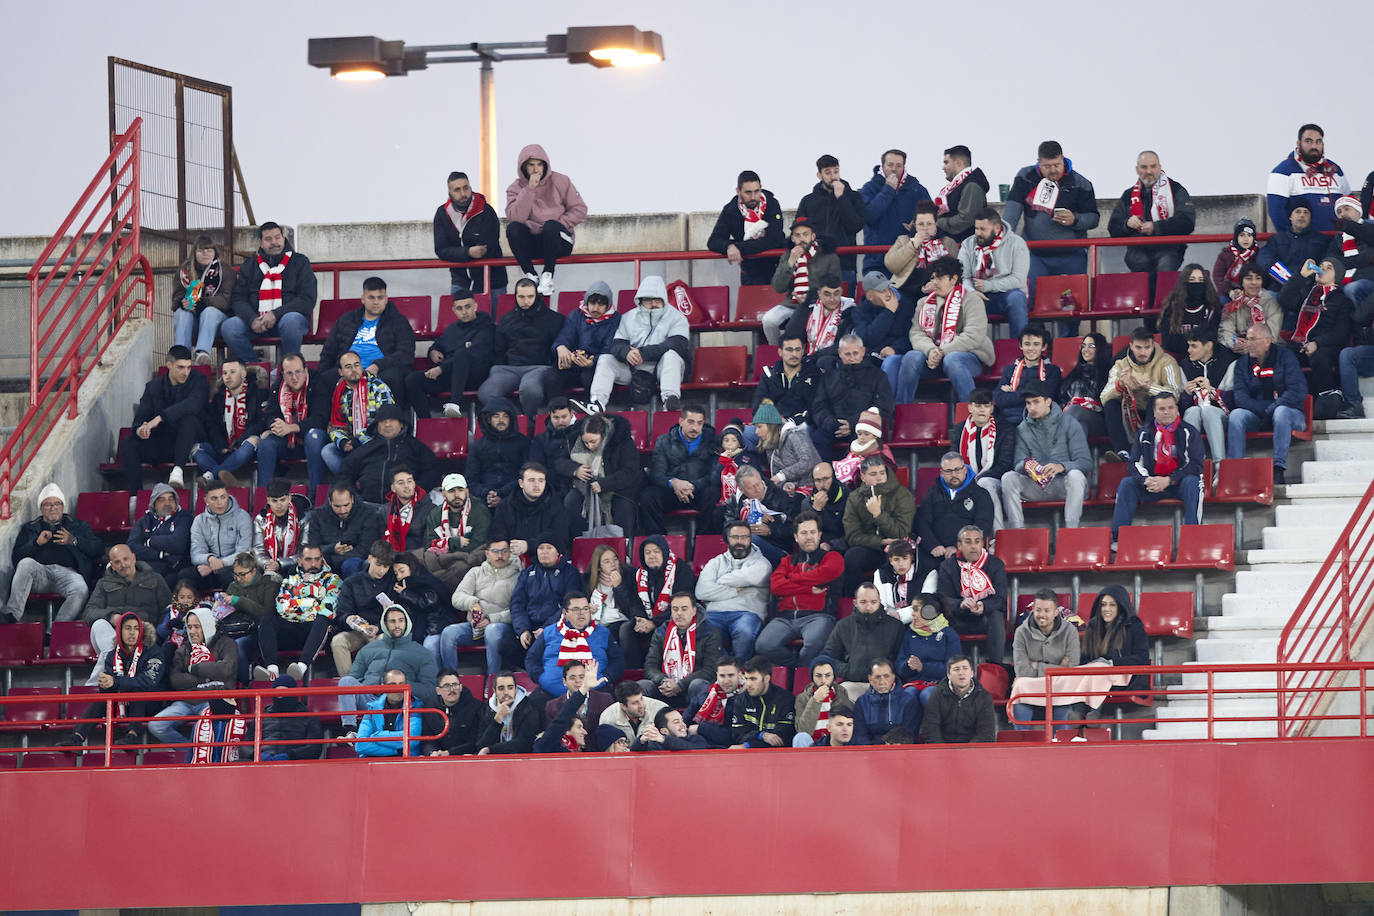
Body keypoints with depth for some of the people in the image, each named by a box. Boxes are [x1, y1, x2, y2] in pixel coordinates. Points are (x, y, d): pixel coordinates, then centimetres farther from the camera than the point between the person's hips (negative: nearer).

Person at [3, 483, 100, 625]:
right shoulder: (30, 528, 29)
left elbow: (98, 549, 14)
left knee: (80, 590, -36)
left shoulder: (79, 526, 28)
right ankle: (12, 616, -41)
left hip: (67, 571, -1)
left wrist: (74, 541, -2)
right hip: (40, 572, 1)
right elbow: (15, 557, 15)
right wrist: (37, 543, -2)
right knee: (26, 563, -34)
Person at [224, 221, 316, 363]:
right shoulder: (249, 266, 17)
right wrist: (252, 320, -14)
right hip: (256, 318, 3)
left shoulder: (300, 262, 8)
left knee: (290, 321, -39)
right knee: (228, 327, -25)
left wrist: (276, 315, -15)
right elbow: (238, 299, 9)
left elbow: (308, 299, -3)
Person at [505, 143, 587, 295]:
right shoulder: (516, 188, 1)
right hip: (532, 242, 1)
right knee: (513, 228, -27)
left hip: (559, 242, -1)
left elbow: (580, 210, 1)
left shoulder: (560, 181, 1)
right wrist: (529, 190, -20)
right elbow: (514, 218, -16)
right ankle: (530, 275, -25)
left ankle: (548, 275, -27)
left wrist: (559, 224, -12)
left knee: (551, 225, -34)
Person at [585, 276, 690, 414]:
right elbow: (616, 344, 2)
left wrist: (644, 353, -24)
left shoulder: (676, 318, 1)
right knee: (605, 359, -13)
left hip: (662, 368, -3)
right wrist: (626, 353, -25)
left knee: (671, 354, -32)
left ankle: (670, 398, -52)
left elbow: (678, 345, -16)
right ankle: (598, 401, -31)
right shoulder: (629, 318, 12)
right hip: (634, 370, 3)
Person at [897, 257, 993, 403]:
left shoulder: (970, 299, -2)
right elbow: (917, 334, 5)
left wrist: (942, 353, -17)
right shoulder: (924, 303, 16)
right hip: (932, 356, 4)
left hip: (969, 355, -4)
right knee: (912, 357, -24)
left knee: (952, 360, -38)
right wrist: (930, 350, -18)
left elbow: (973, 337, -13)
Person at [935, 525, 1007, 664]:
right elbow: (942, 599, -7)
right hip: (960, 621, 1)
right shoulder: (948, 566, 3)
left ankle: (995, 665, -34)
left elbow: (1000, 599, -10)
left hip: (986, 618, -1)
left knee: (996, 616, -33)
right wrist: (961, 604, -30)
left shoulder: (996, 564, 0)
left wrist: (984, 606, -33)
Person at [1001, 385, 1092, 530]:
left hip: (1063, 485, -3)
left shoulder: (1069, 425, -1)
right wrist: (1025, 466, -24)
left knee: (1075, 475, -35)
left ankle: (1071, 528, -35)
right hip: (1036, 486, 3)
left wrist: (1061, 466, -28)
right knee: (1008, 478, -22)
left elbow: (1086, 462, -8)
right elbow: (1018, 463, 3)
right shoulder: (1022, 430, 9)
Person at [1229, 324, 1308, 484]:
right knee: (1236, 415, -25)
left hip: (1290, 412, -3)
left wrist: (1270, 410, -18)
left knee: (1281, 412, -37)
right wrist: (1264, 409, -19)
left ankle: (1278, 469, -43)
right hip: (1257, 414, 3)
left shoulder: (1285, 357, -3)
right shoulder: (1242, 364, 8)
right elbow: (1241, 397, -4)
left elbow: (1299, 392, -13)